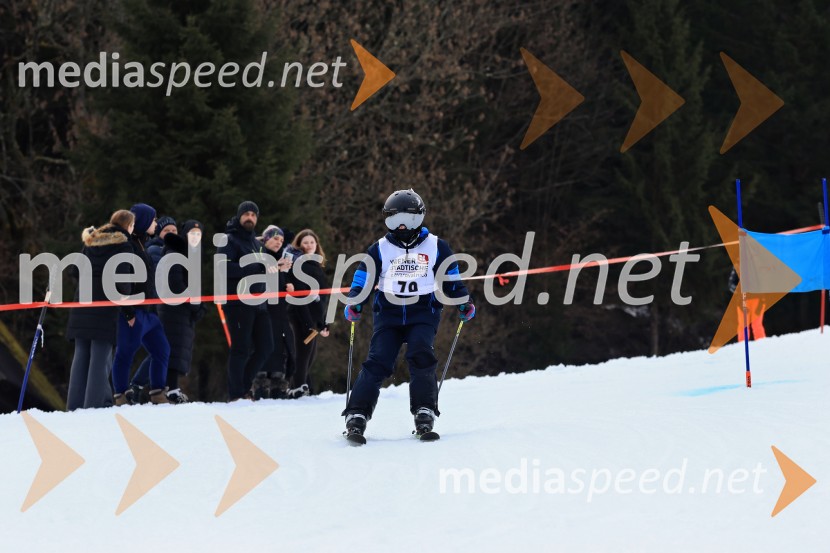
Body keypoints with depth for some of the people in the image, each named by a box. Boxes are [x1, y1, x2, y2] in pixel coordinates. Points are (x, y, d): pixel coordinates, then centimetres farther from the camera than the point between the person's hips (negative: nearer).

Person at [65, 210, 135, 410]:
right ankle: (94, 404, -11)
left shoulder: (90, 241, 15)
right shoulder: (122, 245, -4)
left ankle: (75, 405, 5)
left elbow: (77, 271, 15)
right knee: (100, 357, -5)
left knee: (81, 356, 7)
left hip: (82, 304, 6)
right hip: (105, 306, -6)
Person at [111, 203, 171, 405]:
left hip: (147, 310, 10)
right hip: (133, 310, -10)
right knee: (125, 353, -5)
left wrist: (154, 304, 20)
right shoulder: (127, 245, -12)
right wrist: (128, 311, -21)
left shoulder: (141, 244, 19)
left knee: (161, 350, 9)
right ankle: (121, 397, -1)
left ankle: (157, 394, 15)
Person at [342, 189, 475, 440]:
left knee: (421, 356, -22)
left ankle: (424, 411, -21)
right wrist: (353, 304, -9)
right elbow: (364, 279, 7)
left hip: (423, 313, -1)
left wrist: (464, 303, 3)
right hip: (388, 313, 1)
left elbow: (451, 279, 15)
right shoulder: (379, 249, 9)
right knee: (377, 362, -13)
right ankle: (357, 413, -16)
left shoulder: (436, 247, 8)